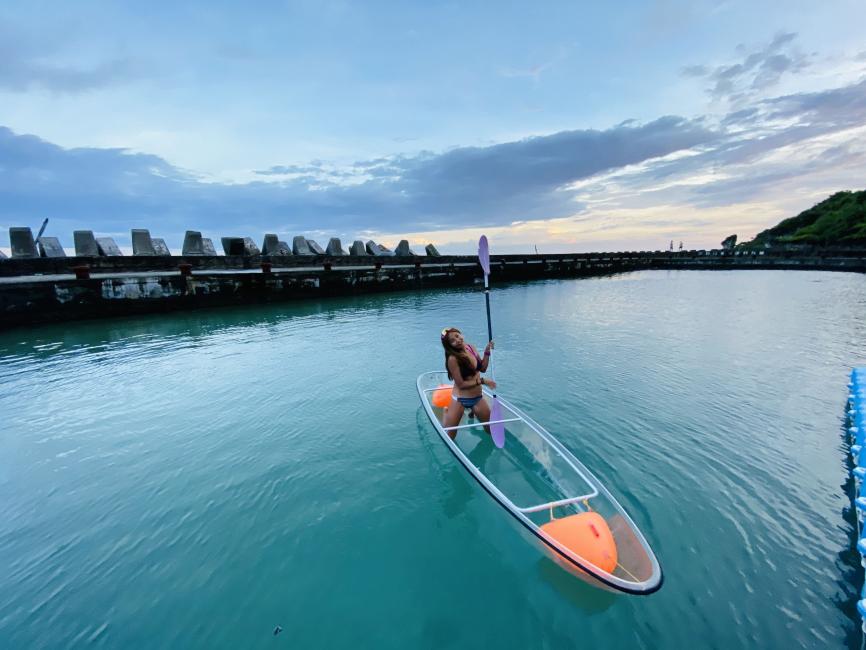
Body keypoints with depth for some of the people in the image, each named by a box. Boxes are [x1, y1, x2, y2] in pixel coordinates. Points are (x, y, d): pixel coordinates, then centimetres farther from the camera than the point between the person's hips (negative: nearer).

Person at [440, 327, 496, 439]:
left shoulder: (471, 348, -2)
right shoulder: (452, 359, -22)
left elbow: (482, 368, 9)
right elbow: (461, 384, -20)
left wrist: (487, 352, -2)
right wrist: (482, 381, -19)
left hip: (478, 398, 6)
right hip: (460, 400, -6)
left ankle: (472, 412, 37)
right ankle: (447, 412, 30)